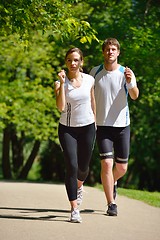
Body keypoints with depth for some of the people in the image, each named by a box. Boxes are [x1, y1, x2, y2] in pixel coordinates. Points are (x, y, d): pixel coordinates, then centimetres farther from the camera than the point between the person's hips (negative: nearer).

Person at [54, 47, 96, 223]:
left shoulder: (89, 80, -1)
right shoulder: (60, 82, -8)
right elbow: (60, 107, -22)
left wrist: (95, 121, 19)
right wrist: (62, 83, -25)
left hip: (87, 127, 2)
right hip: (67, 129, -2)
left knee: (83, 167, 13)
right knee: (71, 166, -15)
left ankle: (79, 186, 50)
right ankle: (74, 210, -14)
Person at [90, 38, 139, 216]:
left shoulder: (126, 73, -5)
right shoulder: (95, 72, 1)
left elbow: (135, 96, -20)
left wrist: (131, 83, -40)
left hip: (122, 126, 0)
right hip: (102, 126, 0)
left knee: (121, 168, 9)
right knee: (107, 164, -13)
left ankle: (112, 182, 43)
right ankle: (111, 204, -7)